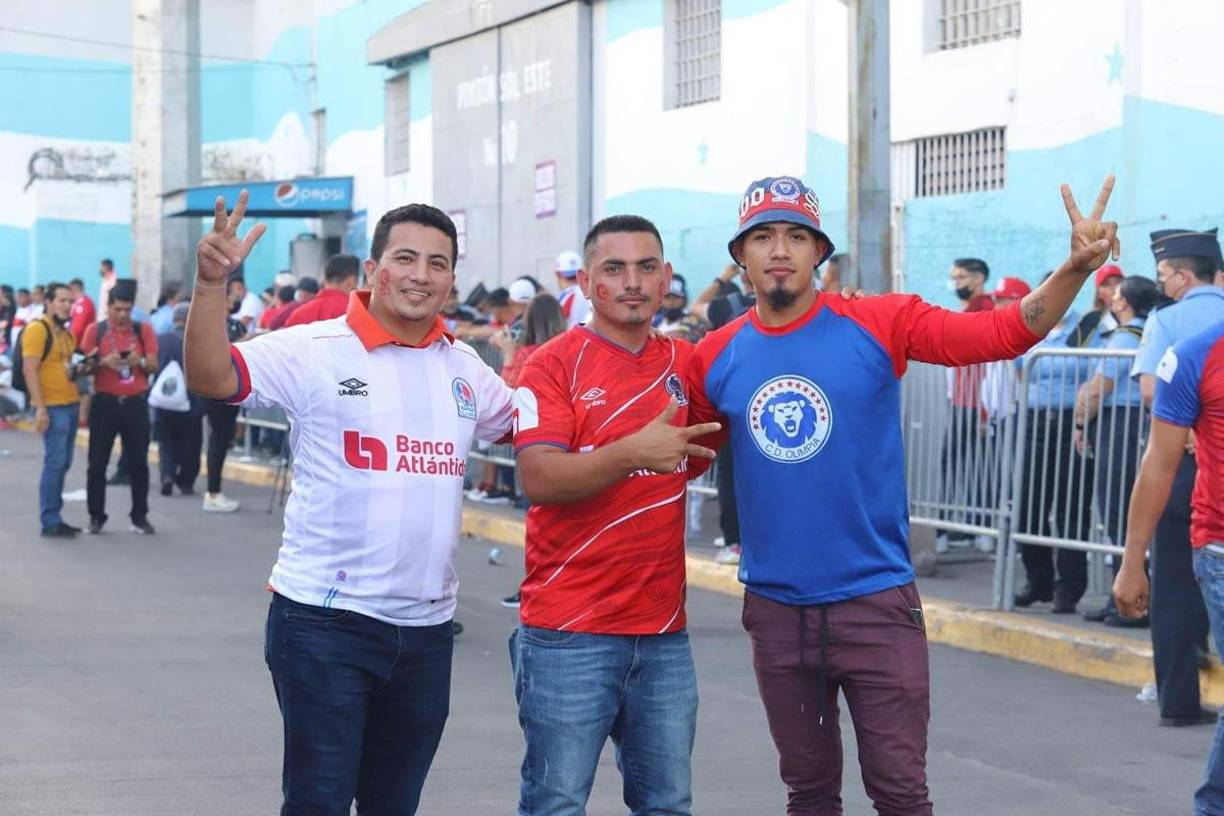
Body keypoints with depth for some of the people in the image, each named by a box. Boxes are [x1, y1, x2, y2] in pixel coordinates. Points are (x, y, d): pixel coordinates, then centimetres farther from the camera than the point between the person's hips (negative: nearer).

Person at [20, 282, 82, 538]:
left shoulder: (65, 332, 16)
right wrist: (40, 408, -20)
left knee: (63, 464, 10)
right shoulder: (37, 329, -10)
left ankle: (55, 518, 16)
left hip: (70, 405, 8)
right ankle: (49, 522, -4)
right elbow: (29, 370, -16)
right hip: (52, 407, -8)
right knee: (54, 463, -8)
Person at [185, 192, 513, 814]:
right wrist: (212, 283, -34)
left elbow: (523, 424, 26)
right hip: (324, 621, -5)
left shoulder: (465, 368, 10)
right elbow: (210, 377, -20)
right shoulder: (317, 351, -8)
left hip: (426, 627, 6)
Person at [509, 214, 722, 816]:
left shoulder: (685, 362, 11)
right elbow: (539, 479, -16)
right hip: (569, 633, -5)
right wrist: (633, 454, -26)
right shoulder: (555, 364, -4)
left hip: (663, 631, 5)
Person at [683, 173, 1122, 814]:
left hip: (876, 602, -3)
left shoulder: (878, 325, -8)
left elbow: (1005, 333, -15)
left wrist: (1075, 269, -29)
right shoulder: (716, 357, 0)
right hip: (776, 609, 3)